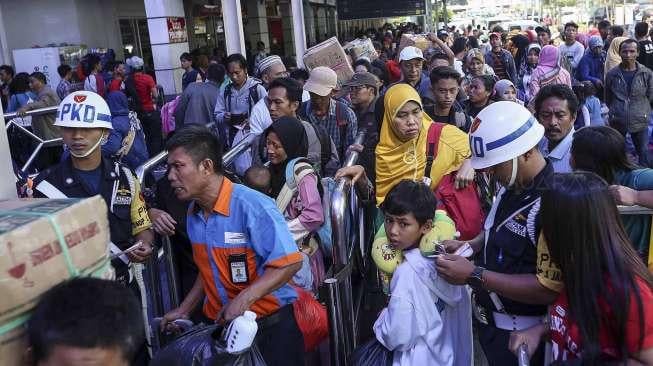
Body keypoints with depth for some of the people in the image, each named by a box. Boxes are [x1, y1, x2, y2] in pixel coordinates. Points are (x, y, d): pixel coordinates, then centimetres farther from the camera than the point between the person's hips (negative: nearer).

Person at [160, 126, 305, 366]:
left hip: (270, 325, -6)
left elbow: (290, 263, -22)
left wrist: (244, 299, -29)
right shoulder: (193, 213, 2)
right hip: (221, 327, 6)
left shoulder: (253, 206, -21)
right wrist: (185, 309, 8)